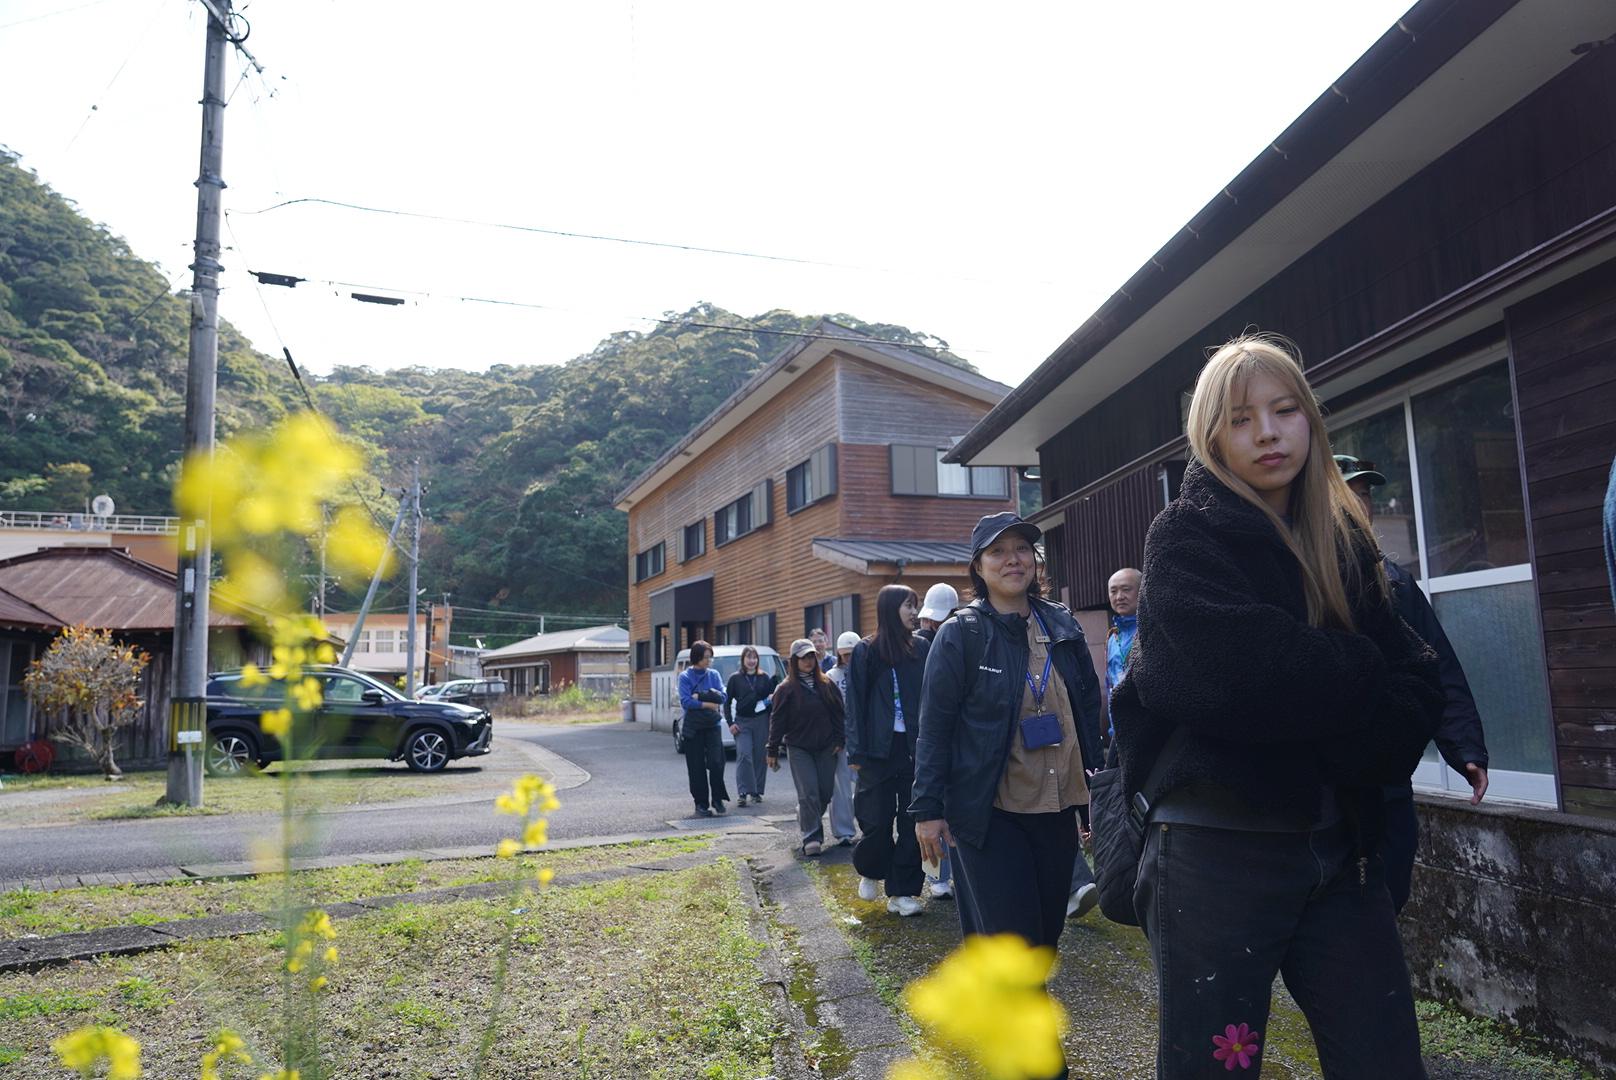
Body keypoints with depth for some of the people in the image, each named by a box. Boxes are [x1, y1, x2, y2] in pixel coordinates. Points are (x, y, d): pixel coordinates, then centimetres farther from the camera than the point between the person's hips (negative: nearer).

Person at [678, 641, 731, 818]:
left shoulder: (714, 675, 7)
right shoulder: (685, 676, -2)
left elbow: (722, 696, -5)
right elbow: (686, 701, -13)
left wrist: (699, 695, -13)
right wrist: (708, 703, -11)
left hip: (712, 725, 2)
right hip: (693, 727, -2)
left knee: (716, 762, -9)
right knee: (697, 767, 1)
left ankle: (718, 800, 5)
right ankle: (701, 804, 9)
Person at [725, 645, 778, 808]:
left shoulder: (765, 678, 8)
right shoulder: (735, 678, 4)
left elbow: (773, 697, 12)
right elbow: (727, 702, 5)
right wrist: (730, 723, -3)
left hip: (761, 721, 2)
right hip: (742, 722, -2)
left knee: (760, 756, 3)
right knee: (744, 755, -12)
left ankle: (757, 791, 14)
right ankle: (742, 792, -13)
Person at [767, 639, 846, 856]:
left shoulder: (826, 684, 7)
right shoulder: (786, 688, -2)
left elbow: (838, 713, 11)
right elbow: (777, 720, -2)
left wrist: (839, 740, 4)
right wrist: (772, 751, -3)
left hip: (826, 748, 3)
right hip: (799, 748, -3)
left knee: (826, 791, 4)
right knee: (809, 793, -9)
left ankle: (808, 819, 30)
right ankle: (811, 837, -4)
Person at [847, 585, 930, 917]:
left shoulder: (921, 648, 6)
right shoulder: (866, 651, -1)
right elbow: (856, 704, -2)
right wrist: (856, 752, -7)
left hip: (916, 748, 3)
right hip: (880, 749, -2)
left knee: (912, 820, 4)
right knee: (877, 820, 1)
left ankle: (902, 891, 15)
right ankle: (870, 870, 30)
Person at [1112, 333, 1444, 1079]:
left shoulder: (1344, 542, 12)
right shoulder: (1188, 535, -4)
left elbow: (1416, 688, 3)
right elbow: (1233, 673, -21)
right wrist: (1357, 676, -6)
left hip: (1340, 852, 5)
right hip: (1219, 851, -5)